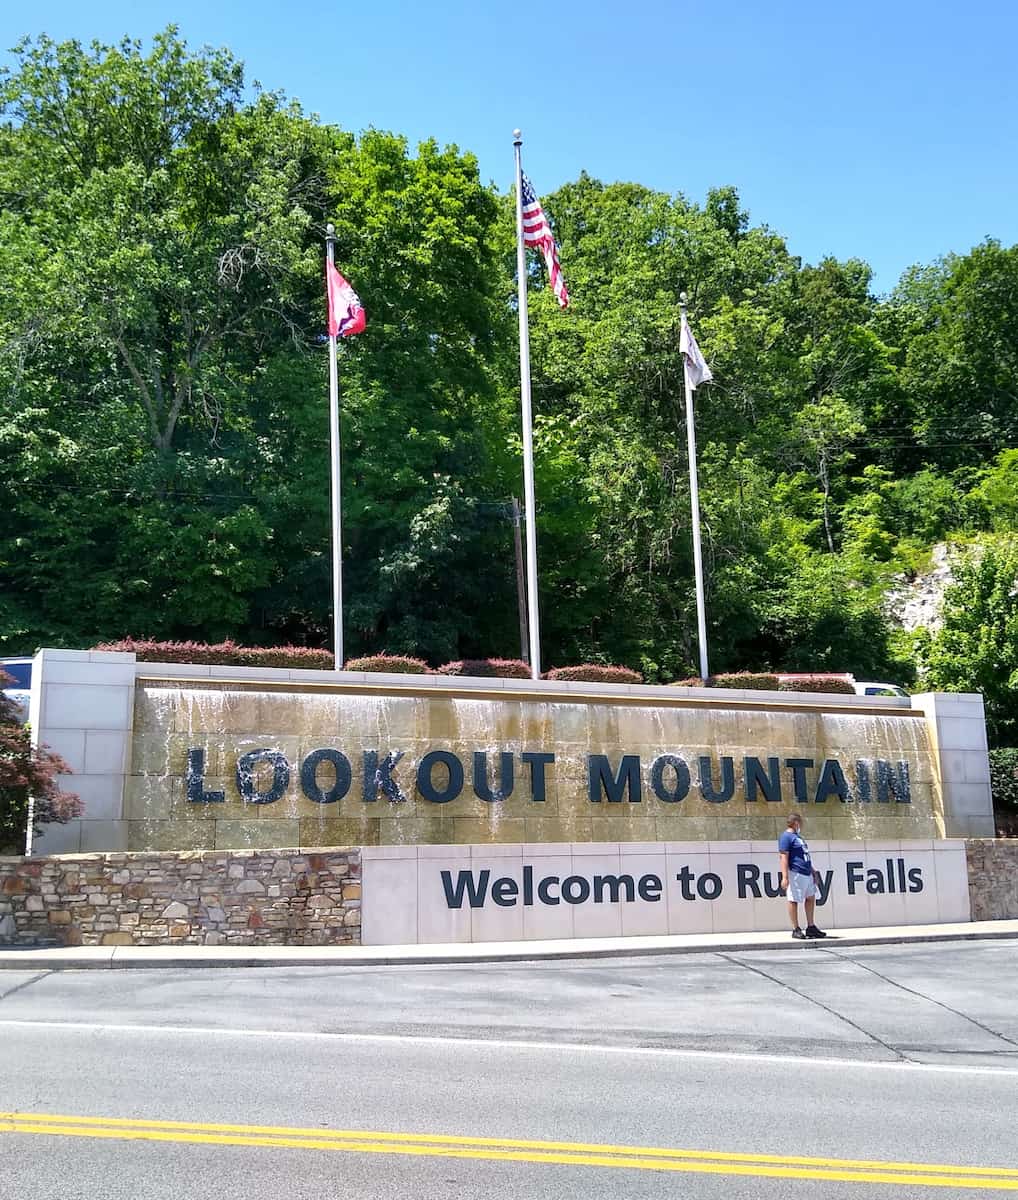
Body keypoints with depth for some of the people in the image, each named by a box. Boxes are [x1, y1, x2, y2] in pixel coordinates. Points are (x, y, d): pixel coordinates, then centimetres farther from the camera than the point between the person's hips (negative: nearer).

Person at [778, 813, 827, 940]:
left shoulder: (798, 836, 21)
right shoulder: (786, 837, -10)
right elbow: (784, 857, -17)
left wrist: (813, 871, 27)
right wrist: (785, 877, -23)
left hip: (807, 873, 10)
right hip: (795, 873, -10)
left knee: (811, 897, 13)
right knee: (794, 900, -3)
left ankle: (811, 927, 21)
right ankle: (796, 930, 2)